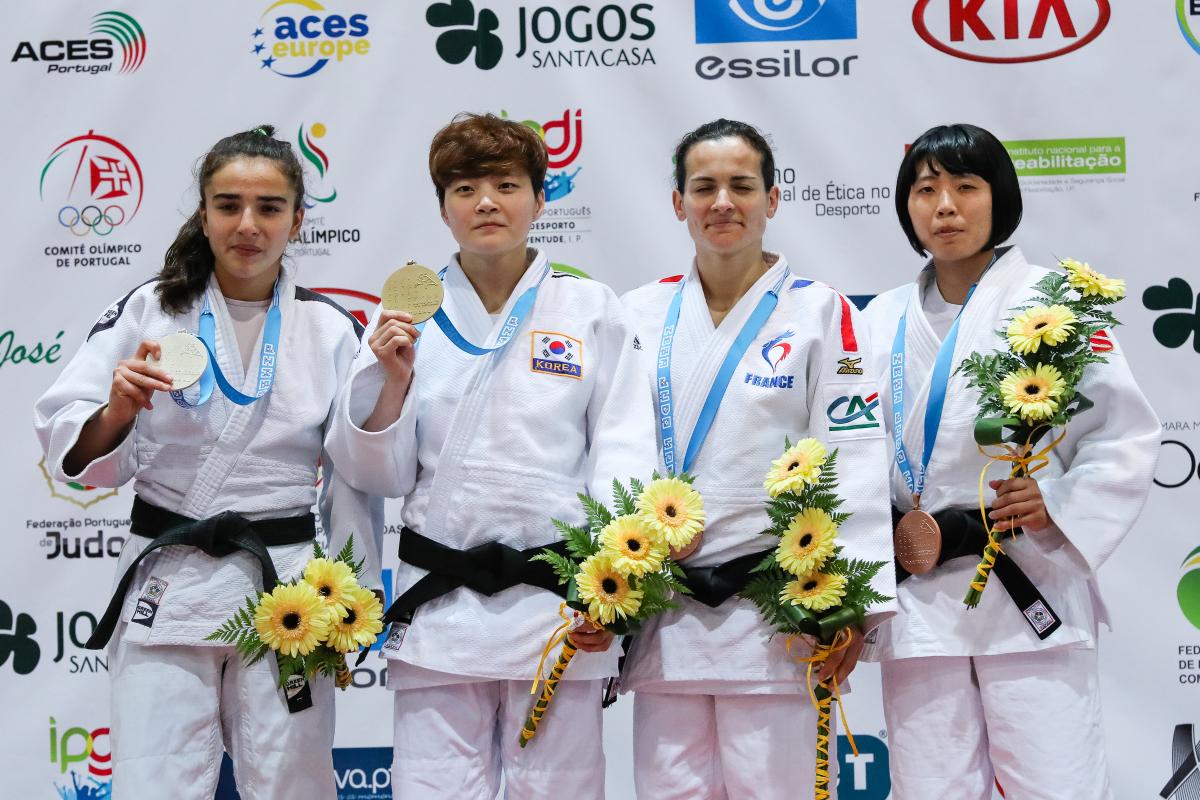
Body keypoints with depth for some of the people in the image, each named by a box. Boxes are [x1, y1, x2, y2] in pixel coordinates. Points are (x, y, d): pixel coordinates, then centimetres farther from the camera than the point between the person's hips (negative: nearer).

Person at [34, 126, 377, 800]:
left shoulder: (332, 331, 3)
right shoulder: (150, 312, 0)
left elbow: (356, 478, 8)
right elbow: (71, 451, -1)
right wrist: (115, 415, -22)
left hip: (285, 587, 1)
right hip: (166, 586, -1)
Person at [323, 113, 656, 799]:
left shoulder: (592, 309, 3)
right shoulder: (408, 316, 6)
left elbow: (623, 453, -1)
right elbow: (382, 476, 7)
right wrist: (392, 383, -10)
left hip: (555, 600, -1)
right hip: (437, 606, 1)